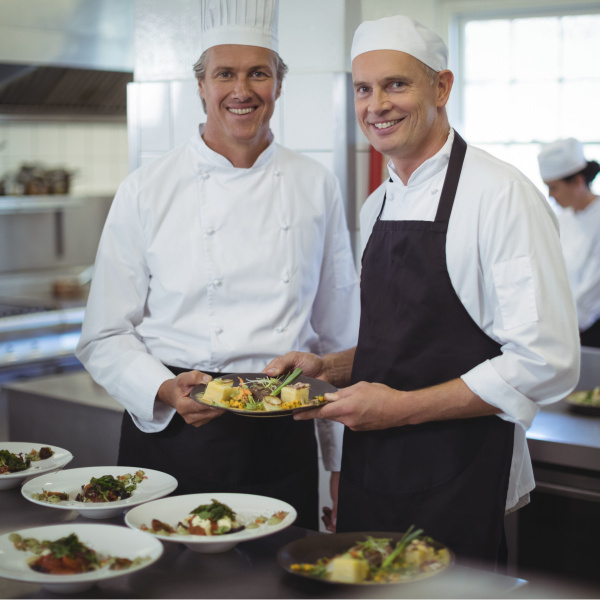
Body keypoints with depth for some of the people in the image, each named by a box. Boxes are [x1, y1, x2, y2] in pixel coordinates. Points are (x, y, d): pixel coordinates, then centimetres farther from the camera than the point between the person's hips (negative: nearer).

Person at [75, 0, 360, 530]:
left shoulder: (317, 188, 5)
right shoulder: (146, 192, -1)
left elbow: (341, 334, 10)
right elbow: (105, 338, 1)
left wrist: (344, 461, 10)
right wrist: (166, 390, -17)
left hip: (283, 443, 2)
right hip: (171, 437, -1)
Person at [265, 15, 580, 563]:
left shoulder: (503, 196, -14)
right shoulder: (377, 208, 11)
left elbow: (547, 363, -19)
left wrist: (403, 406, -19)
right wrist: (329, 368, 4)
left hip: (458, 486, -7)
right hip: (370, 475, 7)